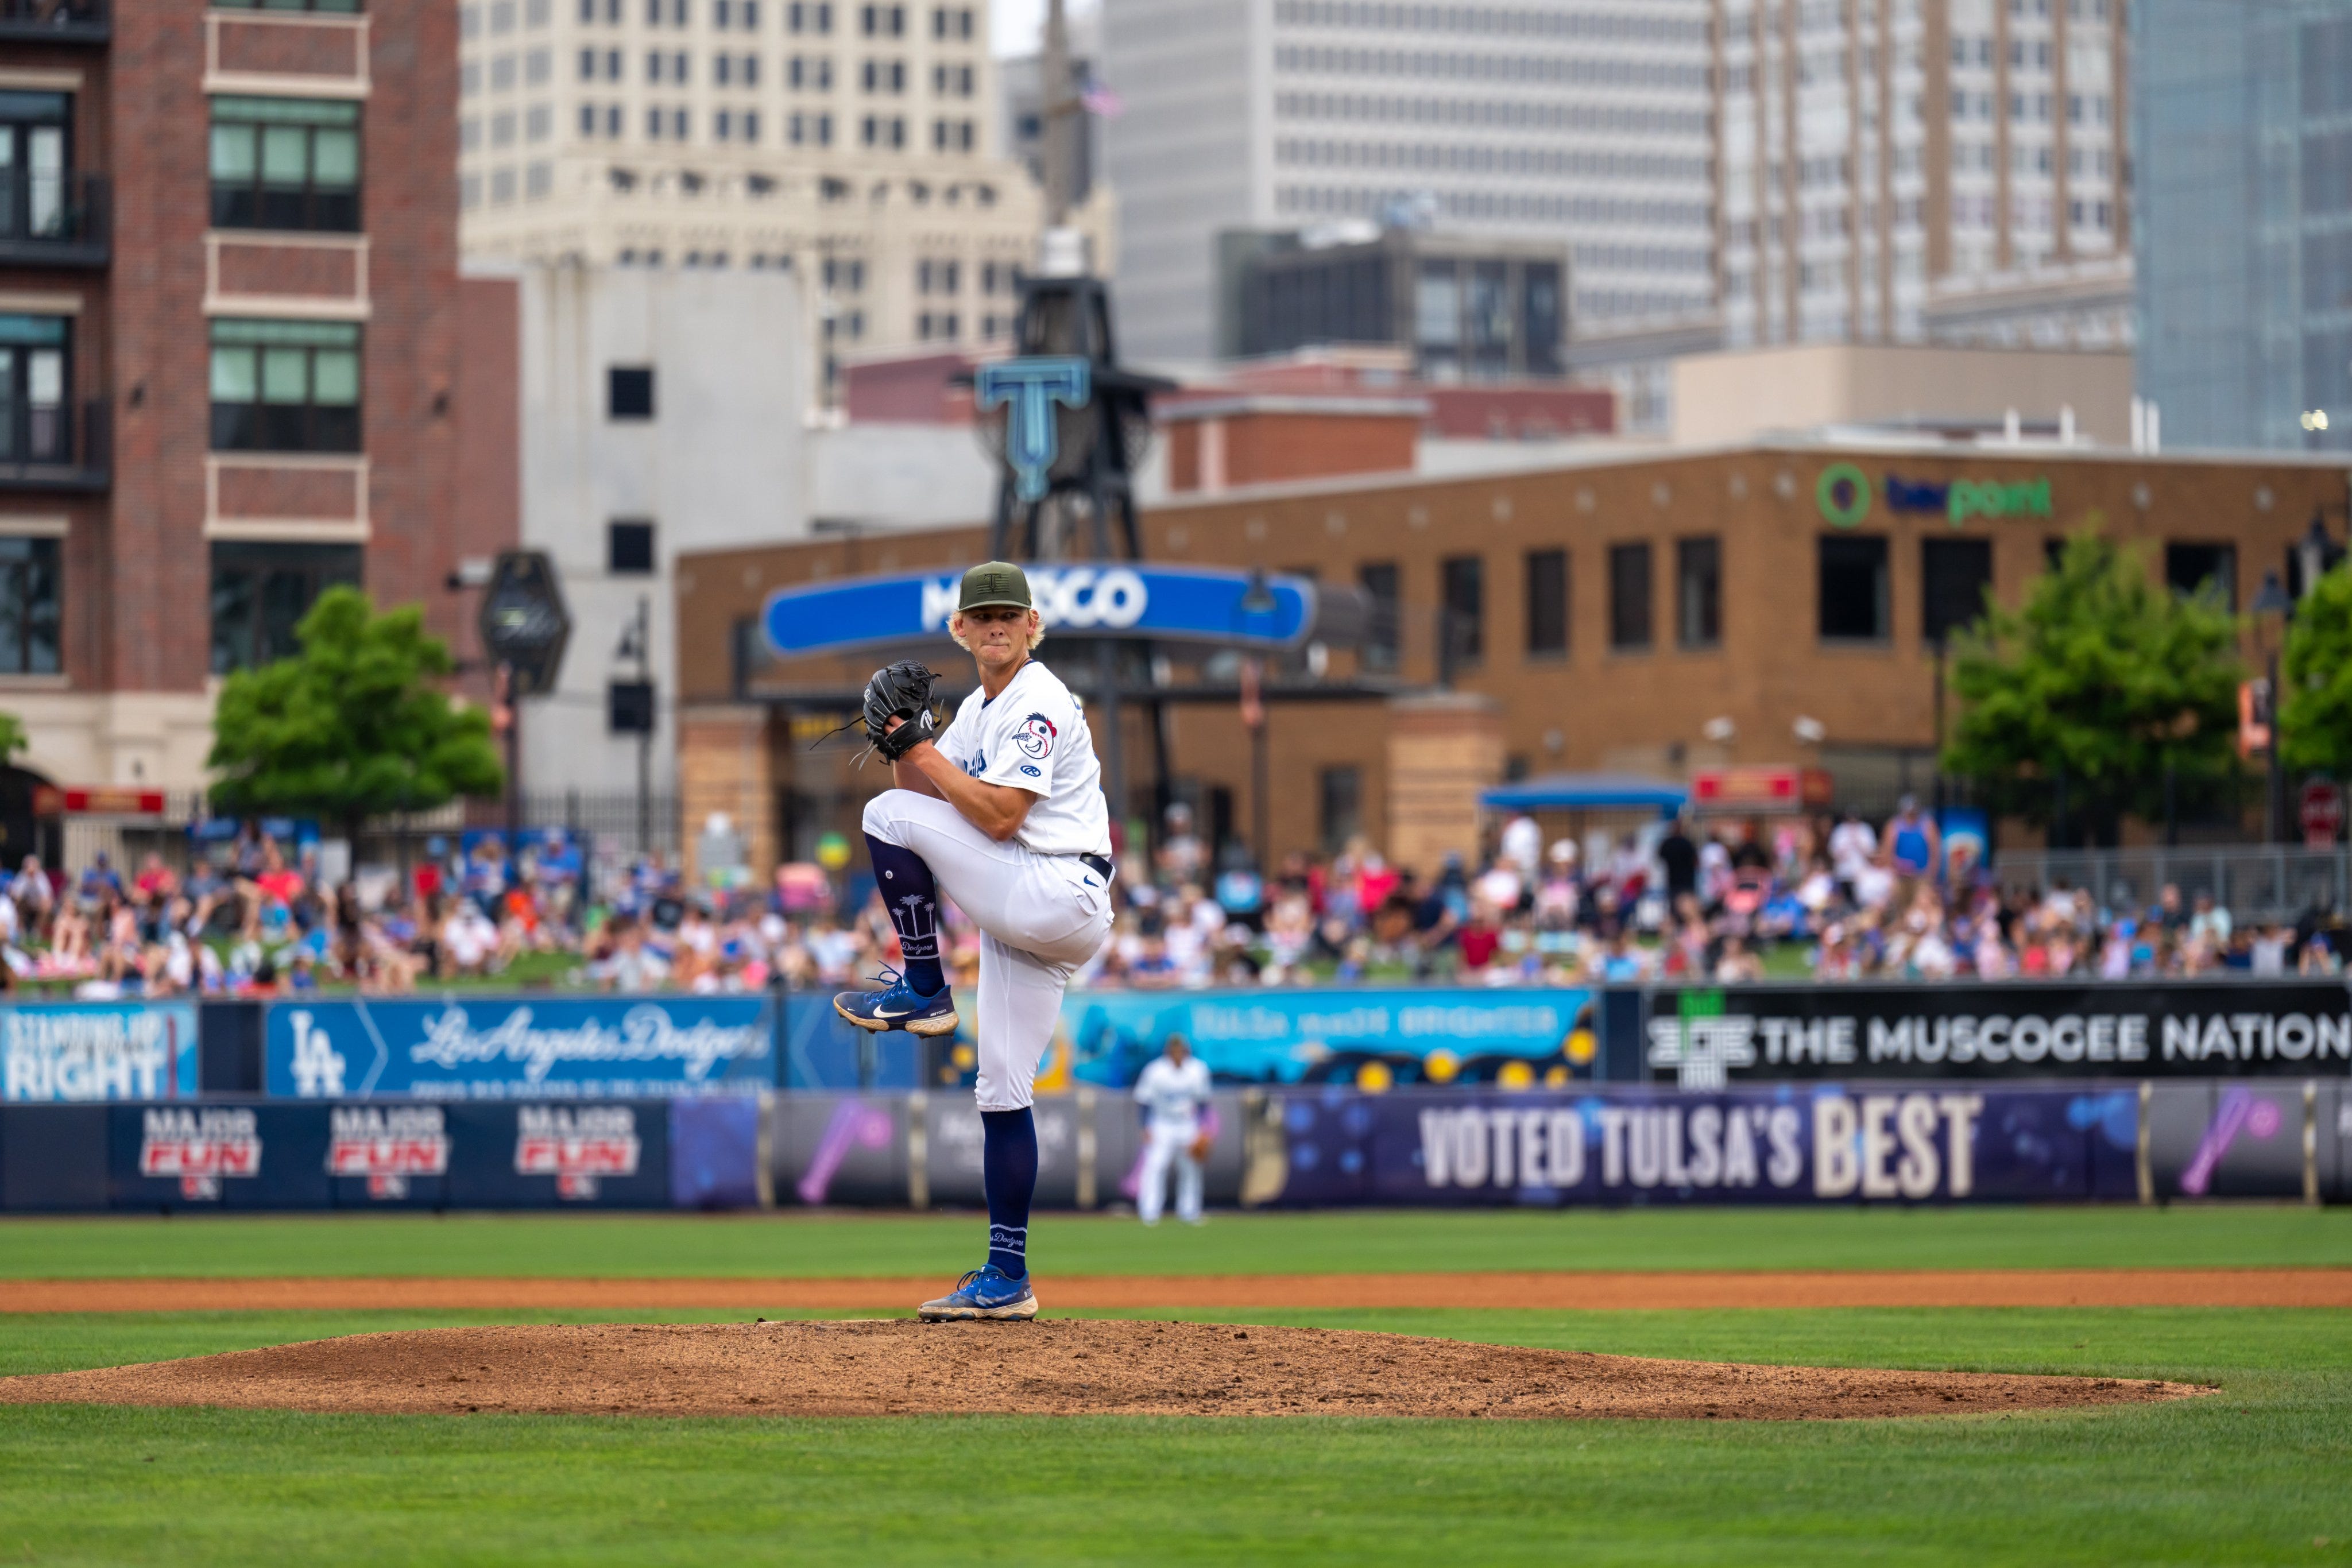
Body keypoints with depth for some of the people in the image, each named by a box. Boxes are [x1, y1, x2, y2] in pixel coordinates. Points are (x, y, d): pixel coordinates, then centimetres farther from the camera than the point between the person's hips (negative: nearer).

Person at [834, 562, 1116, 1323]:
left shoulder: (1040, 704, -11)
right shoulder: (980, 709, 19)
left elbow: (1000, 816, -20)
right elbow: (930, 792, 16)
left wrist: (929, 757, -11)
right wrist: (903, 742, -1)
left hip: (1060, 896, -10)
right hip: (1026, 912, 10)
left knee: (889, 816, -15)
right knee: (1001, 1094, 8)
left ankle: (924, 992, -7)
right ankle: (1007, 1280, 9)